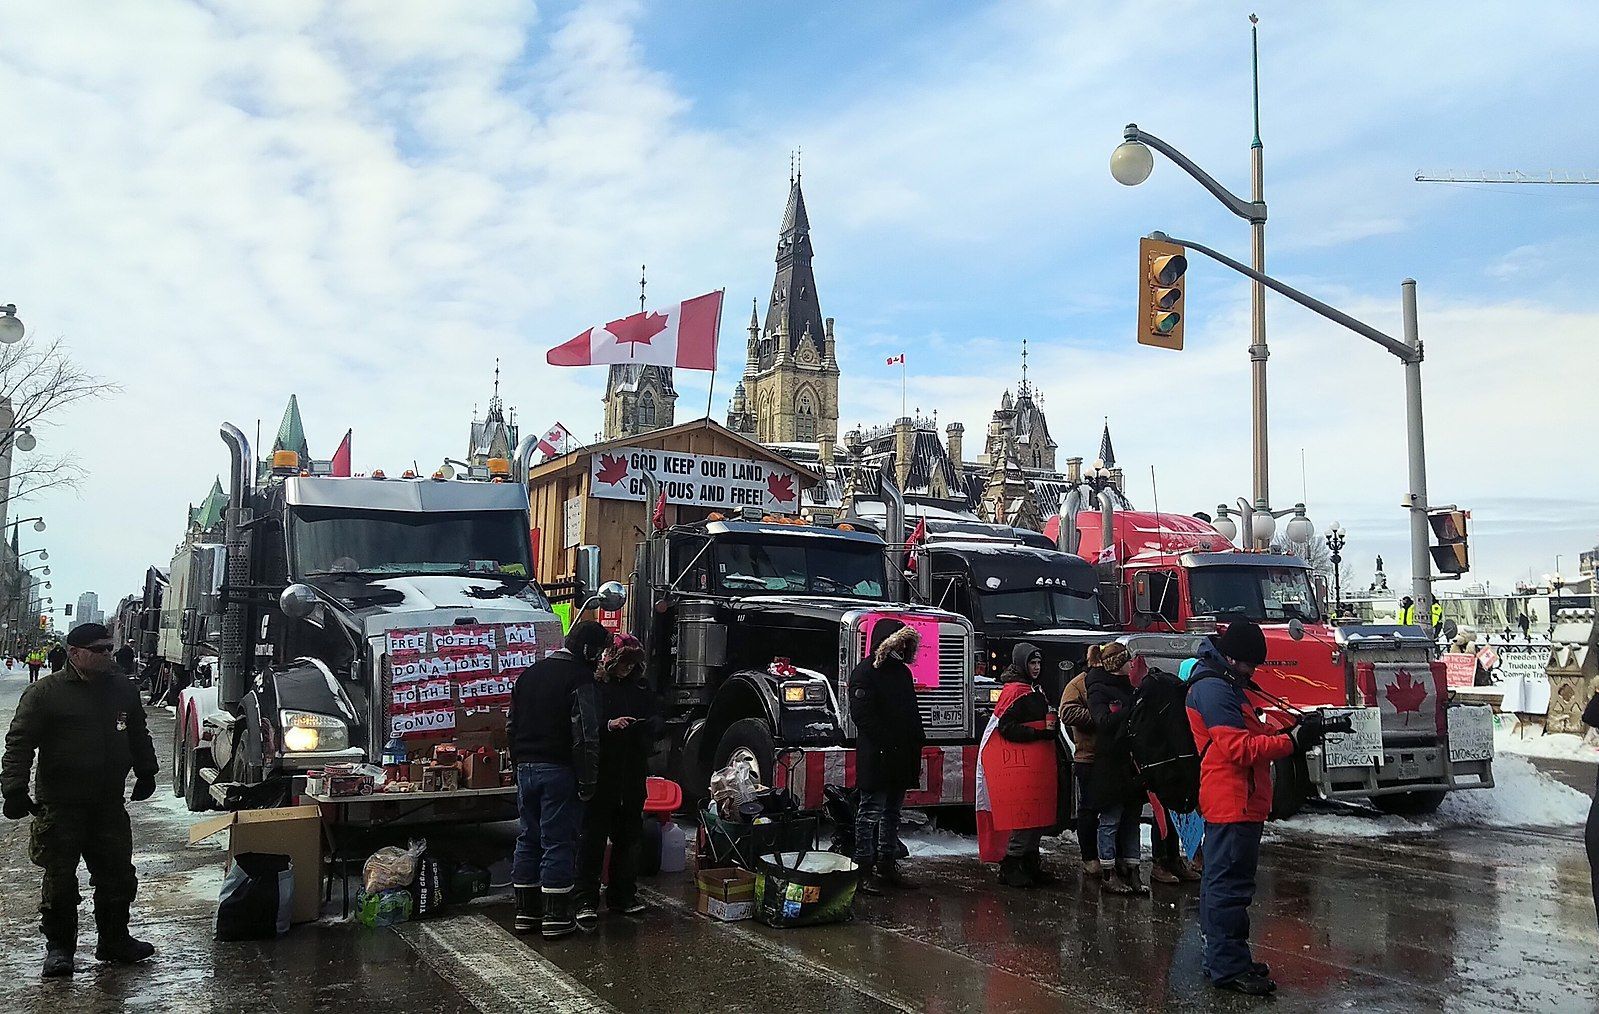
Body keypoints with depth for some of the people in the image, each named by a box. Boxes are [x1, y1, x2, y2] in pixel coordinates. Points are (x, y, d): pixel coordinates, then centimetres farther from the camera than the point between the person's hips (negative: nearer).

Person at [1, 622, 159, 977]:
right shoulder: (45, 692, -7)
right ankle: (59, 947, 17)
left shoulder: (123, 689, 9)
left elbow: (138, 735, 23)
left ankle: (115, 941, 24)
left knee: (118, 876, 10)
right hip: (60, 805, -5)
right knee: (60, 880, 2)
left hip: (109, 803, 5)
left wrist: (146, 773, 24)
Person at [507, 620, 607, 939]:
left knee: (528, 838, 14)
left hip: (525, 768, 7)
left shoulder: (529, 673, 14)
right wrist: (587, 781, -13)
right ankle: (555, 916, 3)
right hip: (559, 770, -7)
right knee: (558, 841, -1)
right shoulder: (580, 679, -12)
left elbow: (512, 723, 18)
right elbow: (585, 736, -18)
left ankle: (526, 911, 20)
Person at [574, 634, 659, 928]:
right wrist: (608, 725, -25)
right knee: (594, 835, -5)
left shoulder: (640, 688, 11)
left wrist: (650, 726, -8)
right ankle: (587, 901, -3)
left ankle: (623, 894, 23)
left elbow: (655, 722, 14)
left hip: (633, 773, 6)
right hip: (601, 773, -5)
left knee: (629, 836, 12)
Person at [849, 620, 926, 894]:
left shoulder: (902, 671, 17)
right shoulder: (866, 672, -10)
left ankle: (888, 866, 22)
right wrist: (887, 744, -21)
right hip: (876, 758, -9)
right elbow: (862, 715, -18)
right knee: (871, 813, -4)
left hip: (901, 759, 9)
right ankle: (864, 869, 1)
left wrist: (917, 746, 13)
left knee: (892, 812, 14)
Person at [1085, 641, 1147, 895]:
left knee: (1131, 819, 10)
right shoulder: (1098, 690, -8)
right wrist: (1132, 710, -26)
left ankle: (1131, 872, 16)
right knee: (1110, 820, -1)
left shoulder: (1129, 686, 15)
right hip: (1110, 764, -7)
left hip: (1132, 763, 8)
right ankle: (1108, 873, 7)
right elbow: (1104, 721, -22)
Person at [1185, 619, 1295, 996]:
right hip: (1233, 804, -11)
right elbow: (1241, 748, -23)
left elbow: (1251, 732, 21)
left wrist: (1290, 729, 8)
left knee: (1220, 880, 16)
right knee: (1230, 884, -7)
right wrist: (1291, 742, -22)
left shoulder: (1225, 685, 17)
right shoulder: (1213, 690, -18)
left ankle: (1221, 959, 25)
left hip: (1233, 803, 11)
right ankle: (1229, 968, -3)